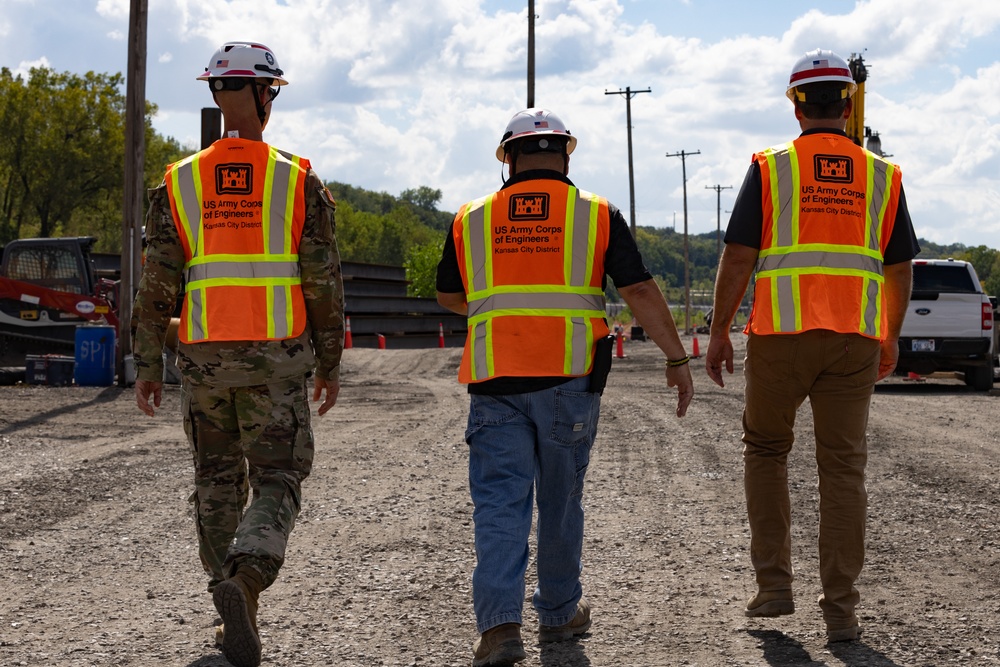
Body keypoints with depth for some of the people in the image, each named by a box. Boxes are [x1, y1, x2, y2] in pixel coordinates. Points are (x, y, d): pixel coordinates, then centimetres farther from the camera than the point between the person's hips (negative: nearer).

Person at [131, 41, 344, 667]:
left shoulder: (179, 183, 3)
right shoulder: (300, 181, -2)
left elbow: (158, 282, -1)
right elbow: (324, 281, -3)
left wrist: (147, 364, 5)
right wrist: (331, 362, 6)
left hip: (204, 356, 2)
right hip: (277, 357, -2)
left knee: (217, 479, 16)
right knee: (277, 481, 2)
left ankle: (235, 611, 21)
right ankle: (244, 579, -26)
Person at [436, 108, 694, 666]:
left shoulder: (472, 220, 8)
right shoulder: (597, 215, 2)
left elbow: (449, 296, 21)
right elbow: (641, 291, -3)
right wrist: (677, 358, 4)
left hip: (495, 383, 0)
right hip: (569, 381, 0)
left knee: (500, 503, -1)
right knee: (561, 501, 14)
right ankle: (560, 613, 26)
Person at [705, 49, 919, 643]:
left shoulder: (770, 169, 1)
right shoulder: (882, 176, 8)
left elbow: (738, 256, -5)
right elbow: (900, 269, 11)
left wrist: (720, 332, 3)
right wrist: (892, 339, 23)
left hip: (781, 336, -1)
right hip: (855, 339, 2)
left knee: (766, 449, 18)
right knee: (844, 470, 6)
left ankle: (775, 585, 12)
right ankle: (841, 610, 5)